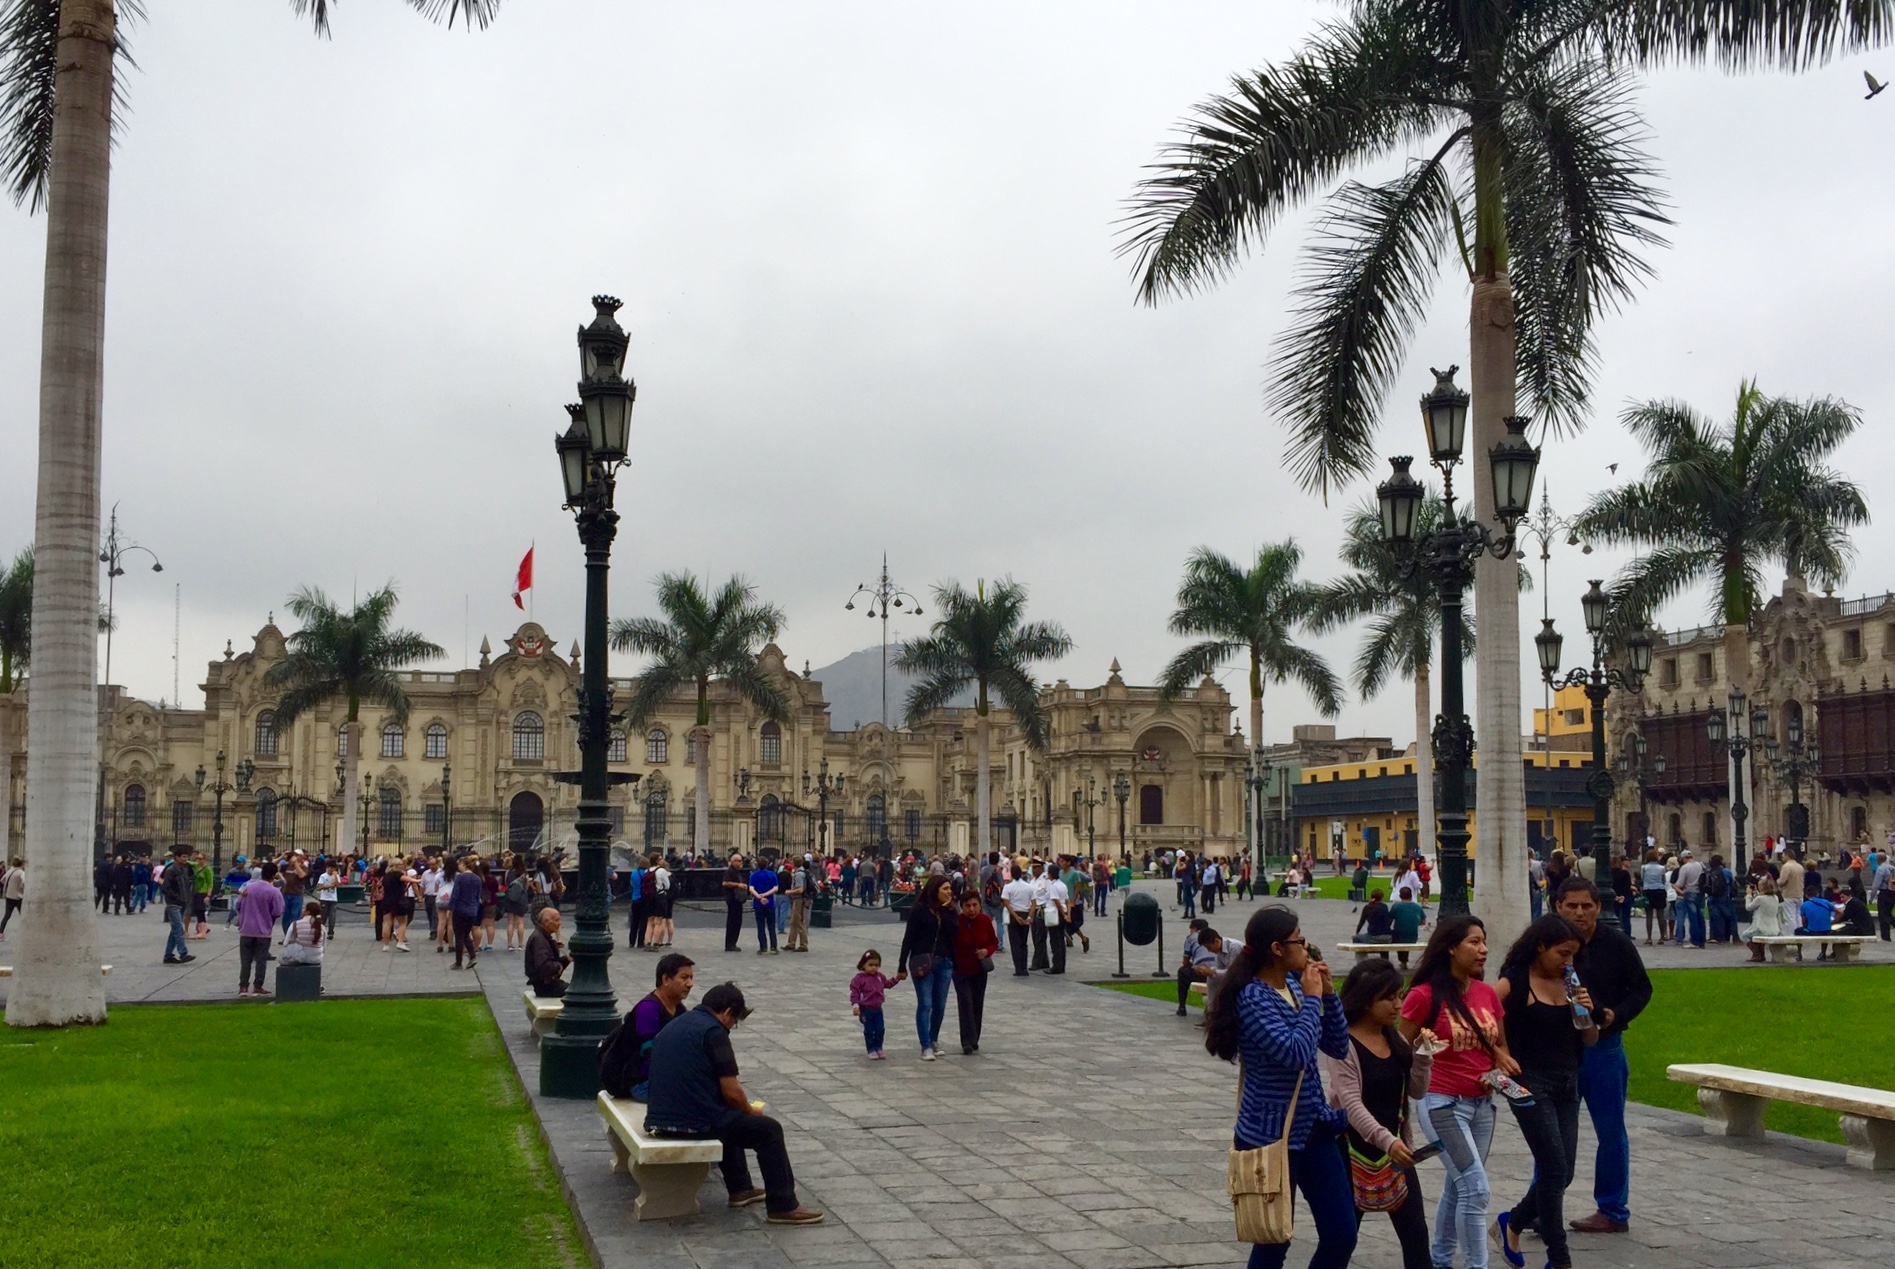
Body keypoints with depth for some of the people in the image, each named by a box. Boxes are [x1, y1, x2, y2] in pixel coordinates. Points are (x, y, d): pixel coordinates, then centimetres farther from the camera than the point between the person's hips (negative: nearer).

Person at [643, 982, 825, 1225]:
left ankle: (740, 1189, 40)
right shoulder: (713, 1031, -11)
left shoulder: (672, 1028, 16)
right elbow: (732, 1092, -14)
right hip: (695, 1123, -9)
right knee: (769, 1130, 6)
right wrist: (751, 1110, 8)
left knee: (730, 1118, 35)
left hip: (660, 1121, 9)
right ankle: (783, 1206, 6)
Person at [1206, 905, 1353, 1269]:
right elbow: (1295, 1052, -30)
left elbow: (1338, 1047, 8)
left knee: (1342, 1234, 8)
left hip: (1313, 1128, 7)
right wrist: (1311, 998, -18)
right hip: (1271, 1136, -7)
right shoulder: (1253, 997, -19)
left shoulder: (1294, 985, 4)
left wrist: (1327, 994, -4)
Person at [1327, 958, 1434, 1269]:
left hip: (1395, 1146, 6)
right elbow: (1351, 1103, -24)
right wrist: (1385, 1140, -37)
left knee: (1416, 1236, 3)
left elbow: (1417, 1092, 7)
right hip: (1355, 1149, -6)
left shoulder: (1395, 1039, 7)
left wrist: (1422, 1055, -9)